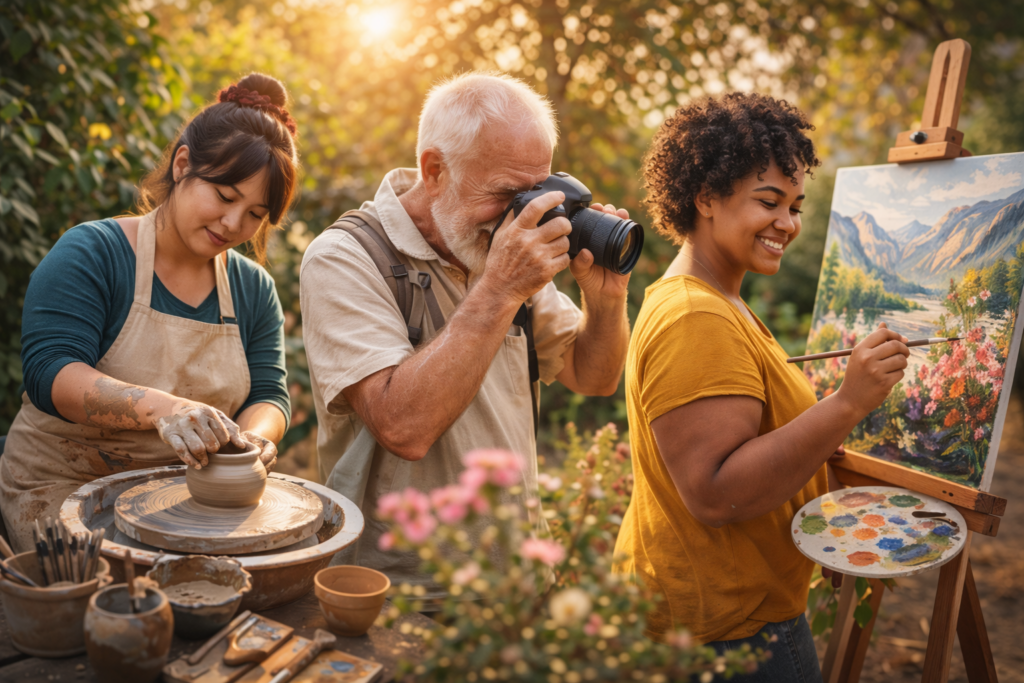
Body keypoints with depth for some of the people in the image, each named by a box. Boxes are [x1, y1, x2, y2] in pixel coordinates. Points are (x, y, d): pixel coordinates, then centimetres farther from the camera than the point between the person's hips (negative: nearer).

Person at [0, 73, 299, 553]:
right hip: (65, 483, -4)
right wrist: (162, 407, -37)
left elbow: (268, 394, 2)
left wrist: (253, 436, -23)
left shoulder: (255, 289, 6)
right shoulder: (90, 253, -9)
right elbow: (49, 373, -20)